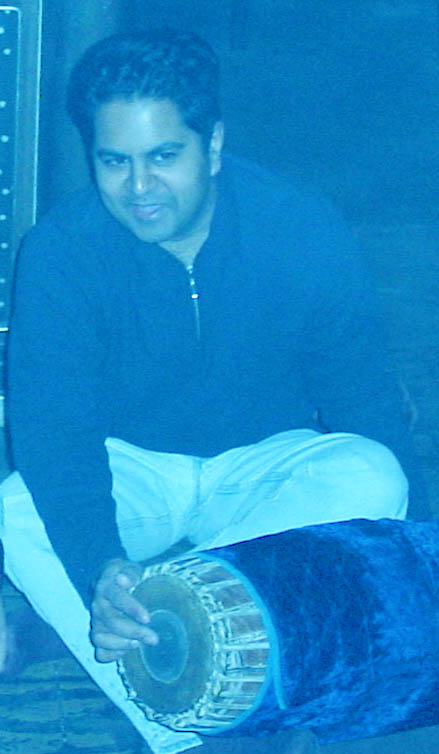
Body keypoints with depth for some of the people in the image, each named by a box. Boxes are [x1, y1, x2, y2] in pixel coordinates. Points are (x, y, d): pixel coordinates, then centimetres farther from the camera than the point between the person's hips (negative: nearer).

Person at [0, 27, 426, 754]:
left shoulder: (305, 229, -18)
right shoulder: (61, 249, -19)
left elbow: (366, 406, -12)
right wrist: (99, 570, -45)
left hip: (267, 466, 1)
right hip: (130, 470, 0)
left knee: (370, 478, -32)